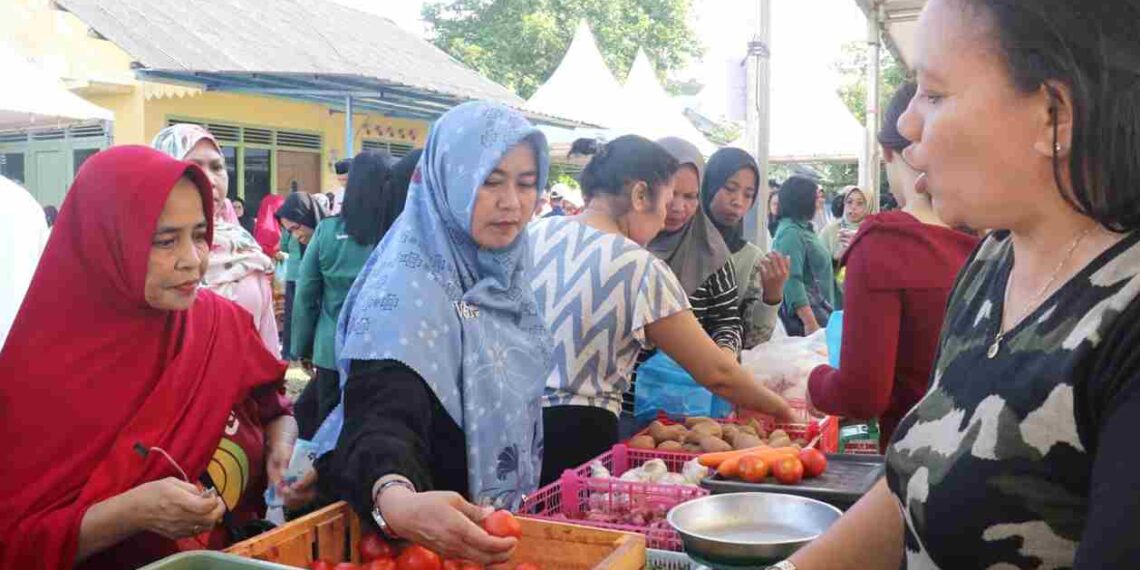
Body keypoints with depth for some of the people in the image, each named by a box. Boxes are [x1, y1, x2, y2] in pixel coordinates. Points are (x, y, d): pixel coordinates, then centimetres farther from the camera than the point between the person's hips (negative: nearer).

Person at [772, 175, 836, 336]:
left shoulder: (803, 229, 15)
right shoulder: (791, 233, -15)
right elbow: (792, 280, -23)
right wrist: (810, 323, -27)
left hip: (818, 309, 9)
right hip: (804, 313, -9)